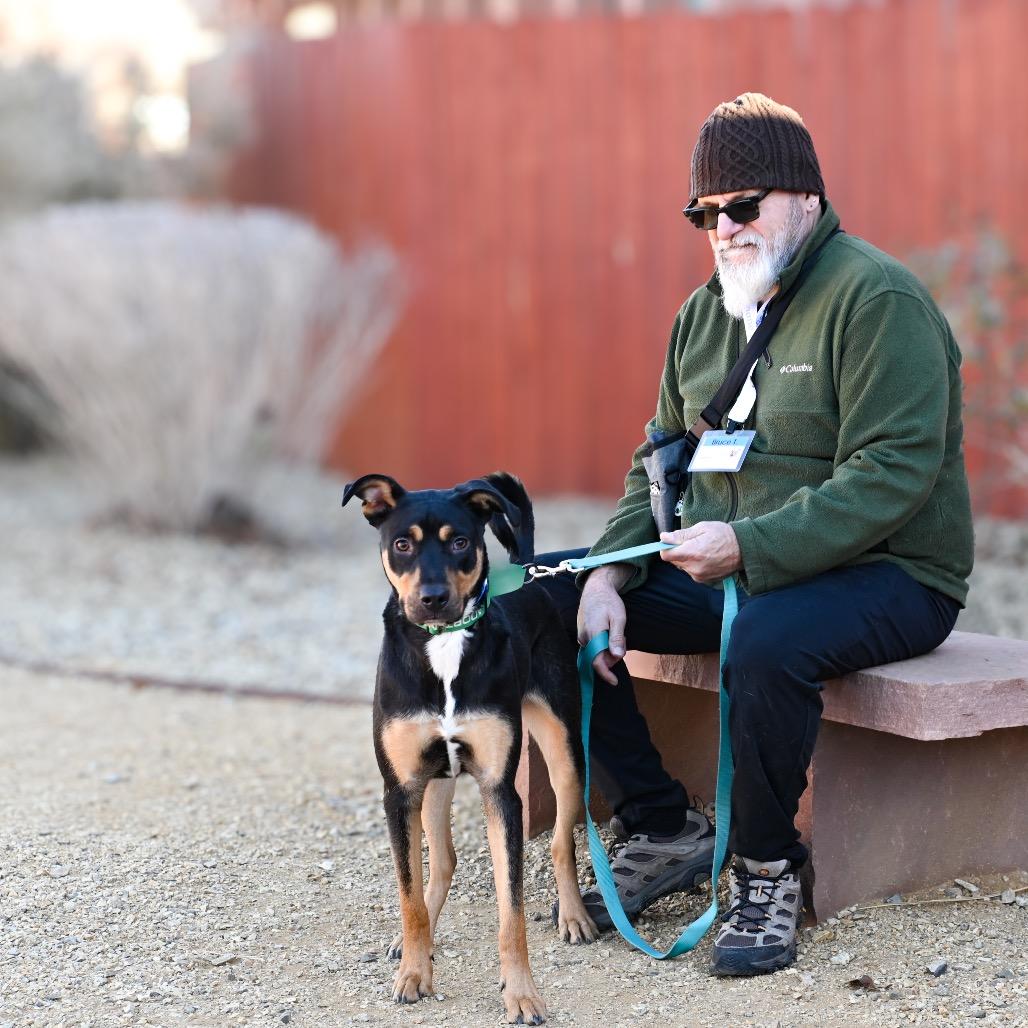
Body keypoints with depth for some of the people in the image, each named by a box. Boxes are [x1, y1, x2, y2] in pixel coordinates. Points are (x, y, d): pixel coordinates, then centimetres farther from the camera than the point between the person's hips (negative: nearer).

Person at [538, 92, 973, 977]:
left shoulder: (877, 298, -14)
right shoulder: (704, 313, 12)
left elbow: (892, 476, -23)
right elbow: (662, 458, 14)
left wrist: (750, 546, -31)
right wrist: (609, 575, -4)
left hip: (884, 575, -8)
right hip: (723, 567, 8)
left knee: (766, 640, -40)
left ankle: (767, 870, -15)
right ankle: (663, 830, 2)